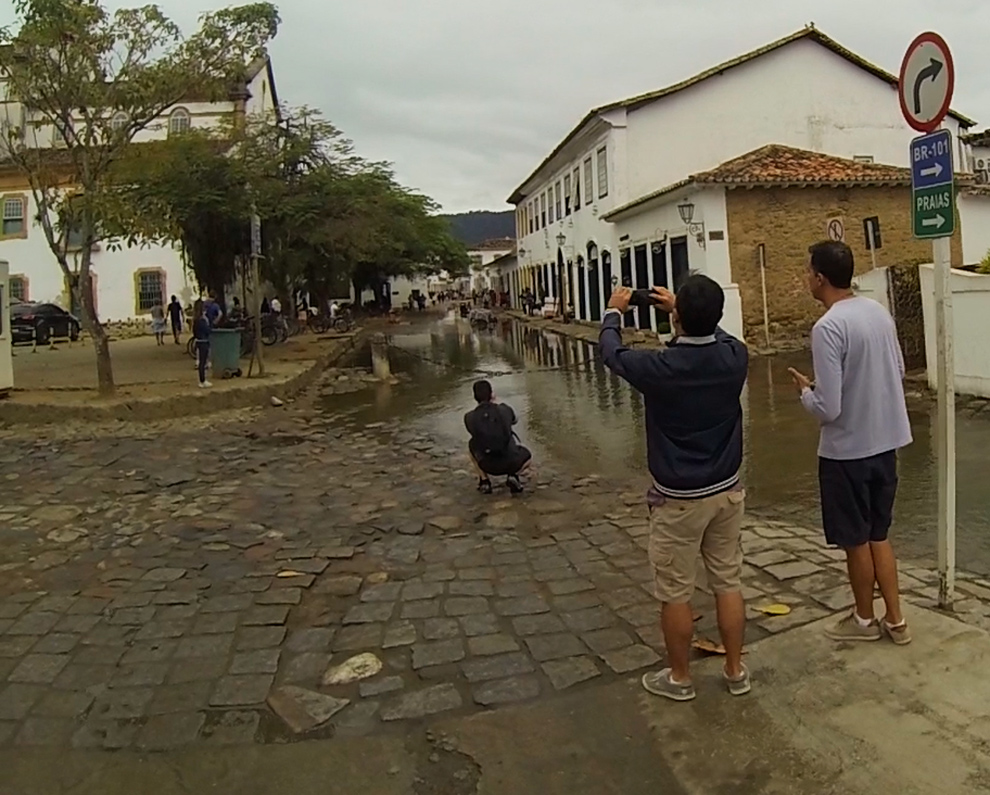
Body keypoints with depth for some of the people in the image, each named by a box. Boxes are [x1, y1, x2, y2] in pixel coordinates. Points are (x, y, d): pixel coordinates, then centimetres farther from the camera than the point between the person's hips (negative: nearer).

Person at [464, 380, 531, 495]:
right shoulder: (505, 410, -1)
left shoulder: (469, 418, -3)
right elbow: (514, 420, 25)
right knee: (527, 457, 34)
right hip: (512, 463, 0)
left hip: (489, 466, 0)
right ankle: (513, 475, 3)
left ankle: (484, 480, 17)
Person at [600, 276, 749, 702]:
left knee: (675, 593, 10)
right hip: (726, 491, 5)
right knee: (729, 583, 16)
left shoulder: (659, 367, -22)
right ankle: (735, 671, 30)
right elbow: (715, 335, 17)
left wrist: (613, 312, 18)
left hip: (677, 499, -5)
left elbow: (612, 354, 0)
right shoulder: (735, 356, -10)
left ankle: (680, 678, 26)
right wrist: (683, 310, 26)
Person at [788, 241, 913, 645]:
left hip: (847, 450, -8)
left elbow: (827, 409, -23)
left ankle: (865, 620, 28)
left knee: (855, 540, 11)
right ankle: (895, 619, 27)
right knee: (878, 534, 19)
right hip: (885, 442, 8)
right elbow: (898, 371, 16)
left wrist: (805, 390, -4)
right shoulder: (879, 312, 3)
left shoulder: (827, 328, -22)